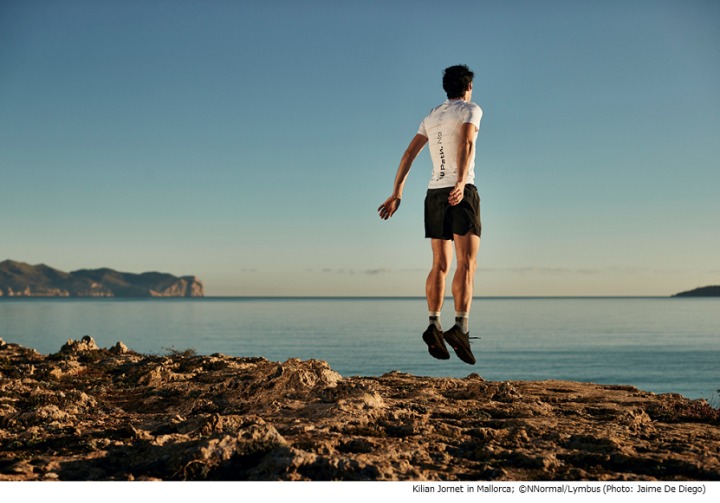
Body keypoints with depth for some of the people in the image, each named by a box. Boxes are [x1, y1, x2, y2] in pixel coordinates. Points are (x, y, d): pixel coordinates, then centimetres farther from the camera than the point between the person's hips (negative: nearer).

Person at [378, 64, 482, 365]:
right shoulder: (471, 109, 3)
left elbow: (409, 154, 13)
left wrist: (396, 194, 11)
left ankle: (434, 325, -6)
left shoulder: (431, 117, 20)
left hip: (435, 193, 6)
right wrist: (461, 183, -29)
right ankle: (460, 328, -23)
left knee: (440, 265, 7)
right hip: (462, 192, -6)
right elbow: (466, 143, -17)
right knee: (467, 263, -11)